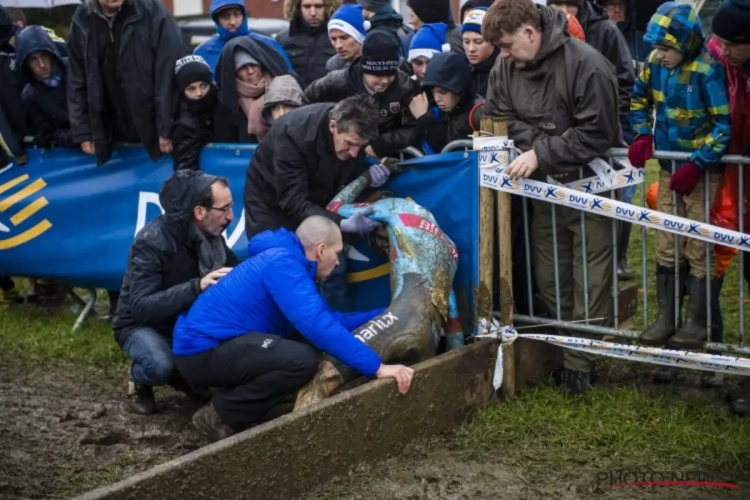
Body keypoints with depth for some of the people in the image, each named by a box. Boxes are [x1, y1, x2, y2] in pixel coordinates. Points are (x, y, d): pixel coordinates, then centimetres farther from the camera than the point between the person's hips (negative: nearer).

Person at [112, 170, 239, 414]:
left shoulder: (210, 235, -6)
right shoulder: (152, 241, -27)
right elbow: (142, 307, -34)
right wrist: (196, 287, -45)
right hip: (143, 325, -6)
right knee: (160, 365, -38)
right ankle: (139, 380, -1)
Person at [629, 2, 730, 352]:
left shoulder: (708, 70, -22)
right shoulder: (655, 63, -3)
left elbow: (725, 124, -20)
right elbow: (639, 100, 15)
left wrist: (697, 165, -24)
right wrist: (642, 135, -1)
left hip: (703, 172, -6)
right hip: (669, 168, 6)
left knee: (699, 251, 0)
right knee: (667, 248, 10)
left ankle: (697, 324, 10)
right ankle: (665, 318, 19)